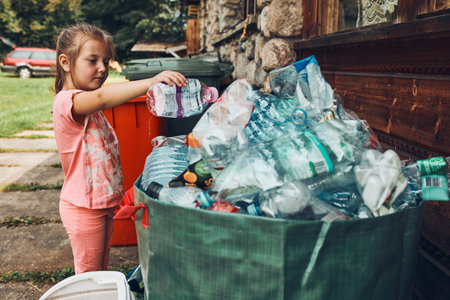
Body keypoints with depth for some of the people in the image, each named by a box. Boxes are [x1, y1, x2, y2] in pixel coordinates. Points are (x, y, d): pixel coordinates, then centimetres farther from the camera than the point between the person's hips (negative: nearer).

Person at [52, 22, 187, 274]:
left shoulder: (89, 105, 12)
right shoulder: (66, 101, -22)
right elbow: (102, 97, -42)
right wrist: (150, 82, -50)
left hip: (104, 203, 9)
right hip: (83, 207, -9)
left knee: (101, 268, 22)